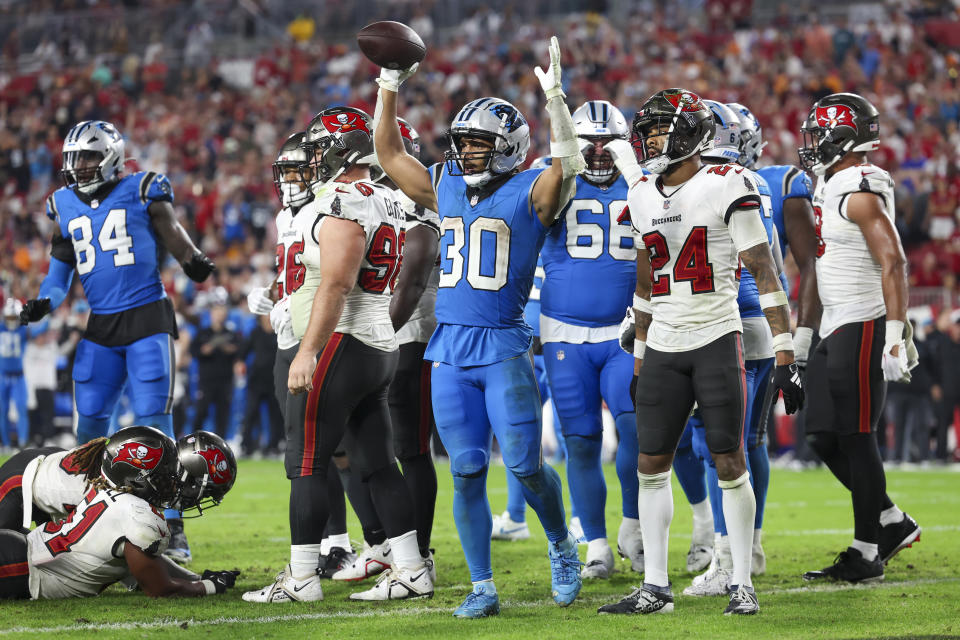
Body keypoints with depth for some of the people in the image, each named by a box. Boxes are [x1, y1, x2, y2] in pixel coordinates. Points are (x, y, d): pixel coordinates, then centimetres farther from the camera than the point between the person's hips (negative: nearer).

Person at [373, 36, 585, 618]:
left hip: (504, 347, -4)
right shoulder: (445, 188, 13)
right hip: (450, 351, 4)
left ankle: (562, 545, 23)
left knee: (525, 466, -5)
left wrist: (555, 99, -26)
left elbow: (569, 164, -20)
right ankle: (483, 588, 8)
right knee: (468, 473, 3)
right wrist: (390, 88, 13)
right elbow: (389, 154, 20)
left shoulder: (530, 194, -2)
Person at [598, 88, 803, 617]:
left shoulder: (724, 187, -7)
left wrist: (784, 356, -12)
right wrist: (640, 359, 22)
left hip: (717, 340, -6)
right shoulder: (643, 197, 11)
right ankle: (654, 588, 9)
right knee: (651, 464, 3)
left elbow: (763, 273, -8)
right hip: (663, 348, 6)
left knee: (729, 463, -3)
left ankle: (742, 586, 6)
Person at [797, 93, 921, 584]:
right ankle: (892, 523, 21)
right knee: (823, 437, 11)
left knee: (856, 438, -4)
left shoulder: (860, 192, -16)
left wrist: (895, 336, -26)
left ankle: (867, 553, 3)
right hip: (835, 328, 10)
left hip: (863, 328, -10)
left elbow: (893, 263, -22)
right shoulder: (831, 186, 14)